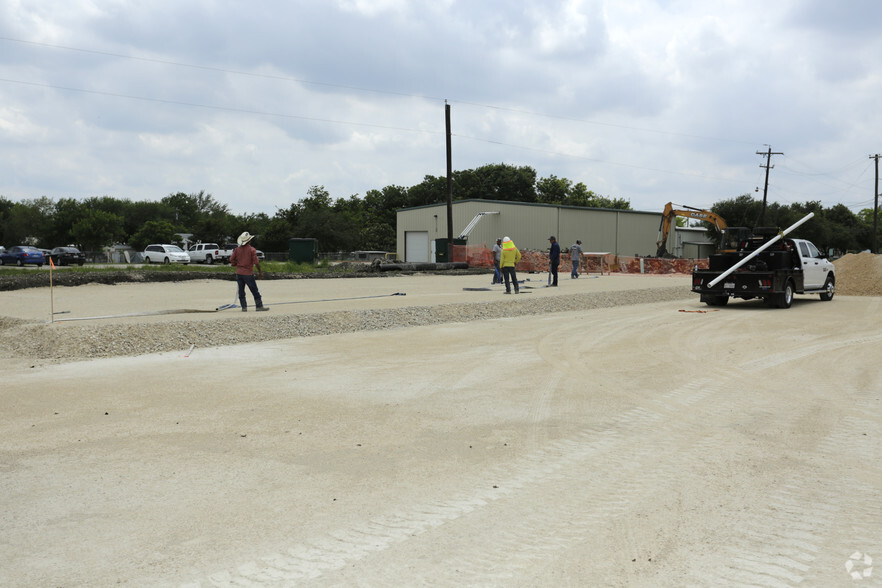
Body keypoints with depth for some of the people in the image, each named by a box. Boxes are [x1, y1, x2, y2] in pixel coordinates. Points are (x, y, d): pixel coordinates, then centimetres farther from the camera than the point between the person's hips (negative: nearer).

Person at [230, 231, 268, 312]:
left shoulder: (237, 249, 4)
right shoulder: (252, 250, -10)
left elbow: (231, 259, 3)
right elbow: (256, 262, -13)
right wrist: (260, 272, -4)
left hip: (239, 273, 4)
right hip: (248, 273, -4)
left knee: (241, 291, 8)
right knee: (254, 290, 3)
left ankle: (244, 307, 7)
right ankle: (259, 306, 7)